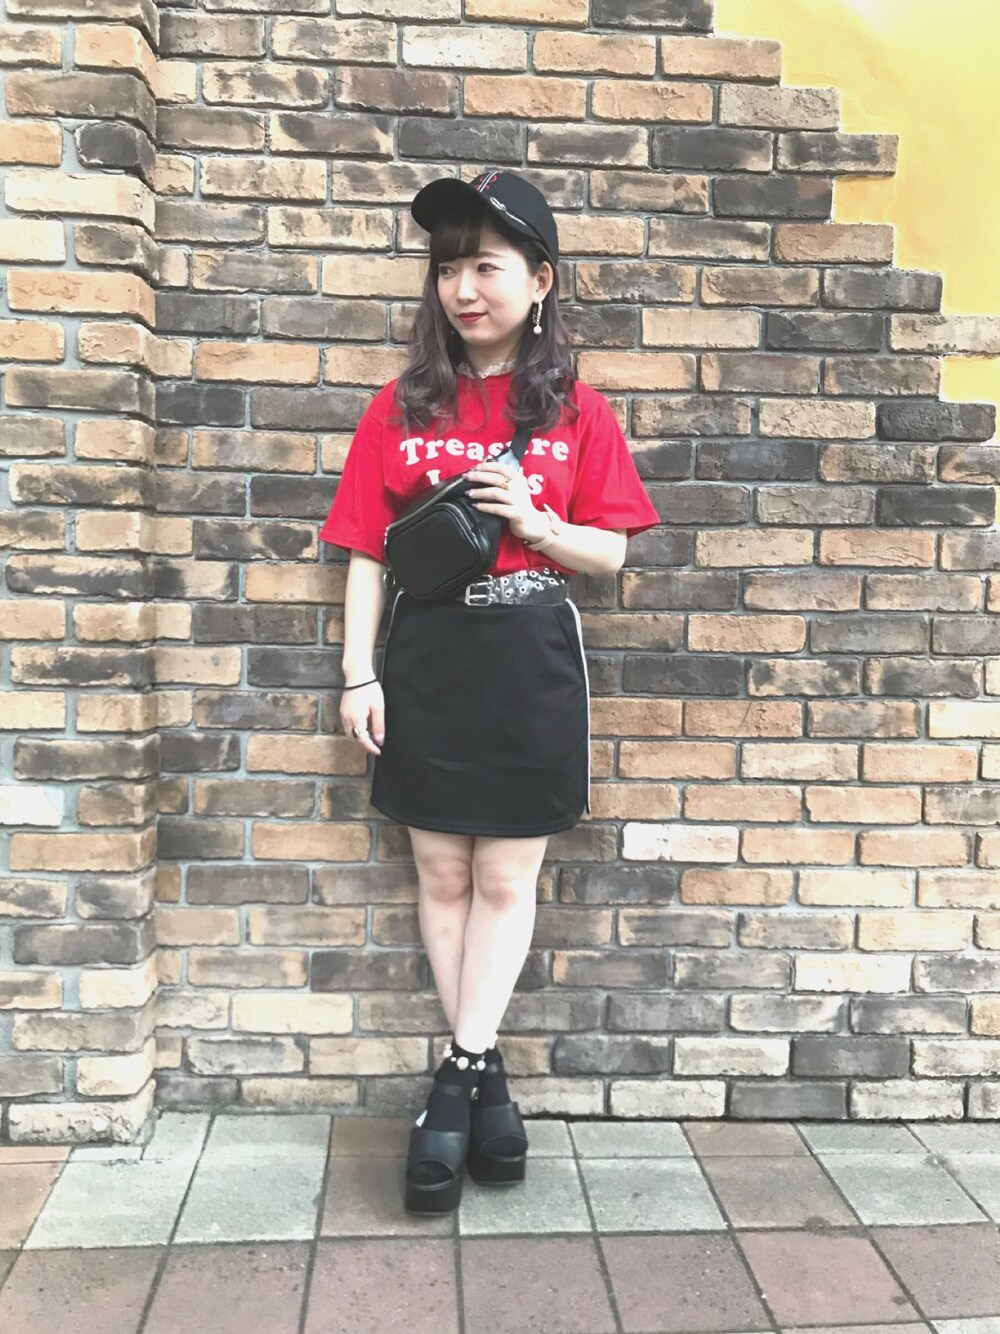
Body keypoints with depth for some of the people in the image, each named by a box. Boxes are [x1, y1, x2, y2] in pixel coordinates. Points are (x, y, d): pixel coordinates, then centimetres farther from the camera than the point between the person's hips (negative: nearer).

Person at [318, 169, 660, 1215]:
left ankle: (457, 1077, 17)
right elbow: (366, 552, 2)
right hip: (425, 661, 1)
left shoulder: (576, 414, 2)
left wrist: (532, 521, -15)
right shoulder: (403, 407, 4)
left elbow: (610, 551, 3)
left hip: (531, 664, -1)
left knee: (505, 880, 4)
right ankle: (483, 1075, 26)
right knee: (442, 875, 8)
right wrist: (359, 675, -4)